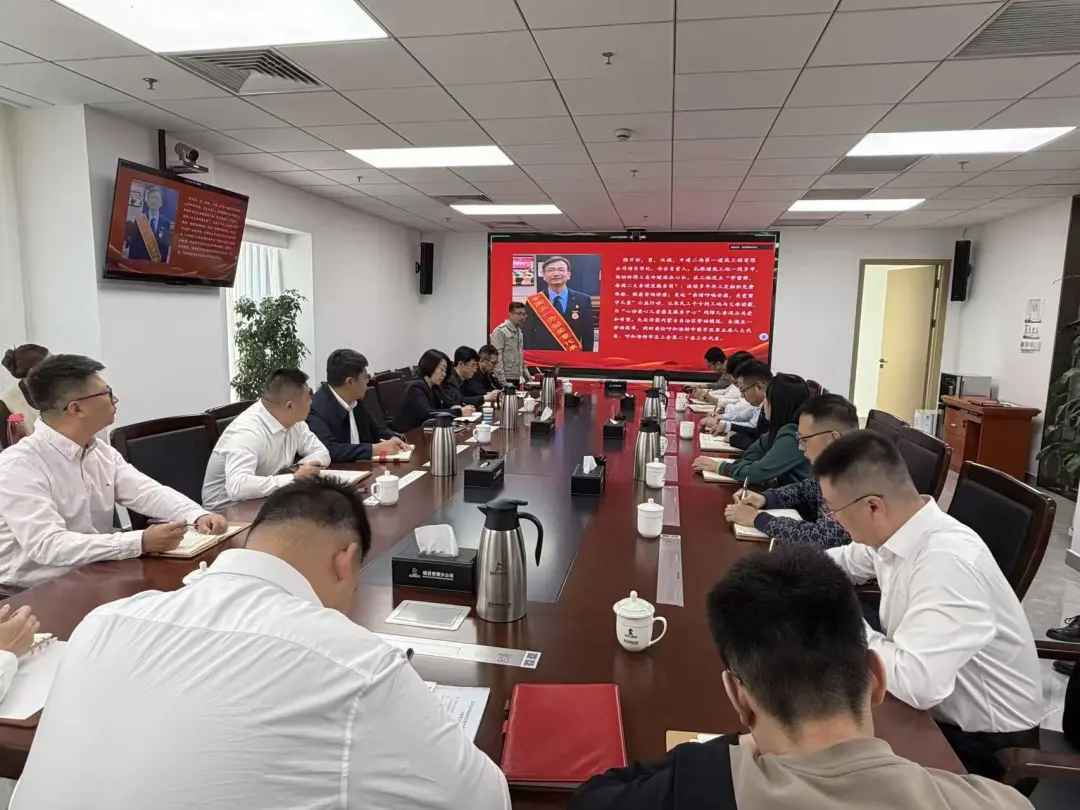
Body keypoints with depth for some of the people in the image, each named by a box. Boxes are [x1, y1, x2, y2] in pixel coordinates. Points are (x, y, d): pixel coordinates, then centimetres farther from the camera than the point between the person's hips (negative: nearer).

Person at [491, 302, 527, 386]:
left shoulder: (520, 332, 14)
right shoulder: (500, 331, -10)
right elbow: (497, 357, -16)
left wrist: (526, 374, 14)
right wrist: (502, 381, -20)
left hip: (516, 379, 8)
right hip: (505, 379, -8)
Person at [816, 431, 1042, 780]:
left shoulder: (947, 560, -34)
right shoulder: (894, 530, -8)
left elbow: (916, 682, -40)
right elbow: (848, 560, 15)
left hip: (985, 741, -7)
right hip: (934, 708, 7)